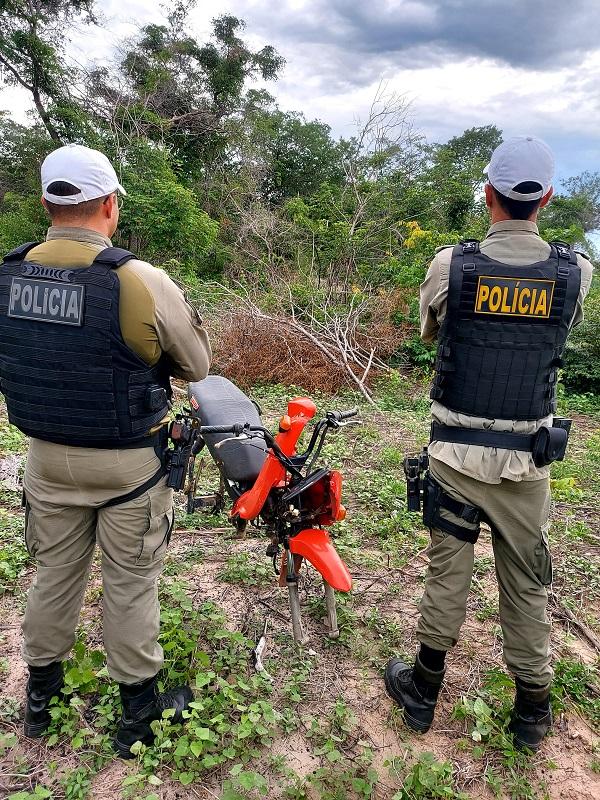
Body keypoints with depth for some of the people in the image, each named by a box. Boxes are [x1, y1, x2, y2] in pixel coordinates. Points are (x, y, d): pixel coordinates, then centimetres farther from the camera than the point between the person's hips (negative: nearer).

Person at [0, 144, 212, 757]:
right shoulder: (142, 282, -20)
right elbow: (197, 367, -7)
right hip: (128, 463, -4)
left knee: (54, 573, 22)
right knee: (130, 583, 12)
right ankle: (137, 711, 32)